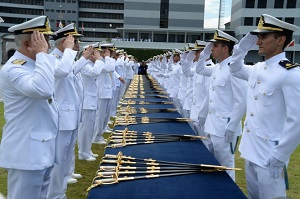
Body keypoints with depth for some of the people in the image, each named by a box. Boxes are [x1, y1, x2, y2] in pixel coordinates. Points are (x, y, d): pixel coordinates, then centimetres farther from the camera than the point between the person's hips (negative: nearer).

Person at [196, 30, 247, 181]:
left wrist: (231, 127, -20)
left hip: (225, 129, -9)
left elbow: (242, 102, -20)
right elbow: (200, 70, 28)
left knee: (224, 166, 4)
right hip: (213, 125, 9)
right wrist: (205, 53, 13)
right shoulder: (216, 68, 8)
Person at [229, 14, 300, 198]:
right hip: (251, 150, 8)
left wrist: (278, 157, -18)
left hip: (270, 156, -8)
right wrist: (243, 46, 7)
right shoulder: (257, 69, 5)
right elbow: (235, 68, 25)